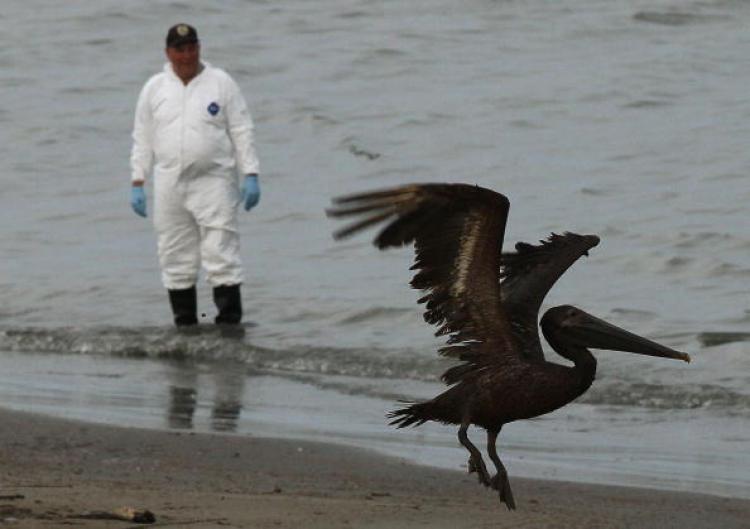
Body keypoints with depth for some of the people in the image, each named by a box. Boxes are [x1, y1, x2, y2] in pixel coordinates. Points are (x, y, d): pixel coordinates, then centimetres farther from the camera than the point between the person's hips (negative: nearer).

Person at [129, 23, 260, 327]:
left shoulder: (221, 83, 4)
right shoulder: (154, 89, 11)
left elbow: (242, 132, 4)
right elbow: (142, 139, 13)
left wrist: (250, 176, -3)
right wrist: (137, 182, 6)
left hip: (214, 182, -3)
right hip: (169, 185, 3)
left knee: (221, 256, -9)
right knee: (176, 262, 4)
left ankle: (230, 323, -9)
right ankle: (185, 326, 10)